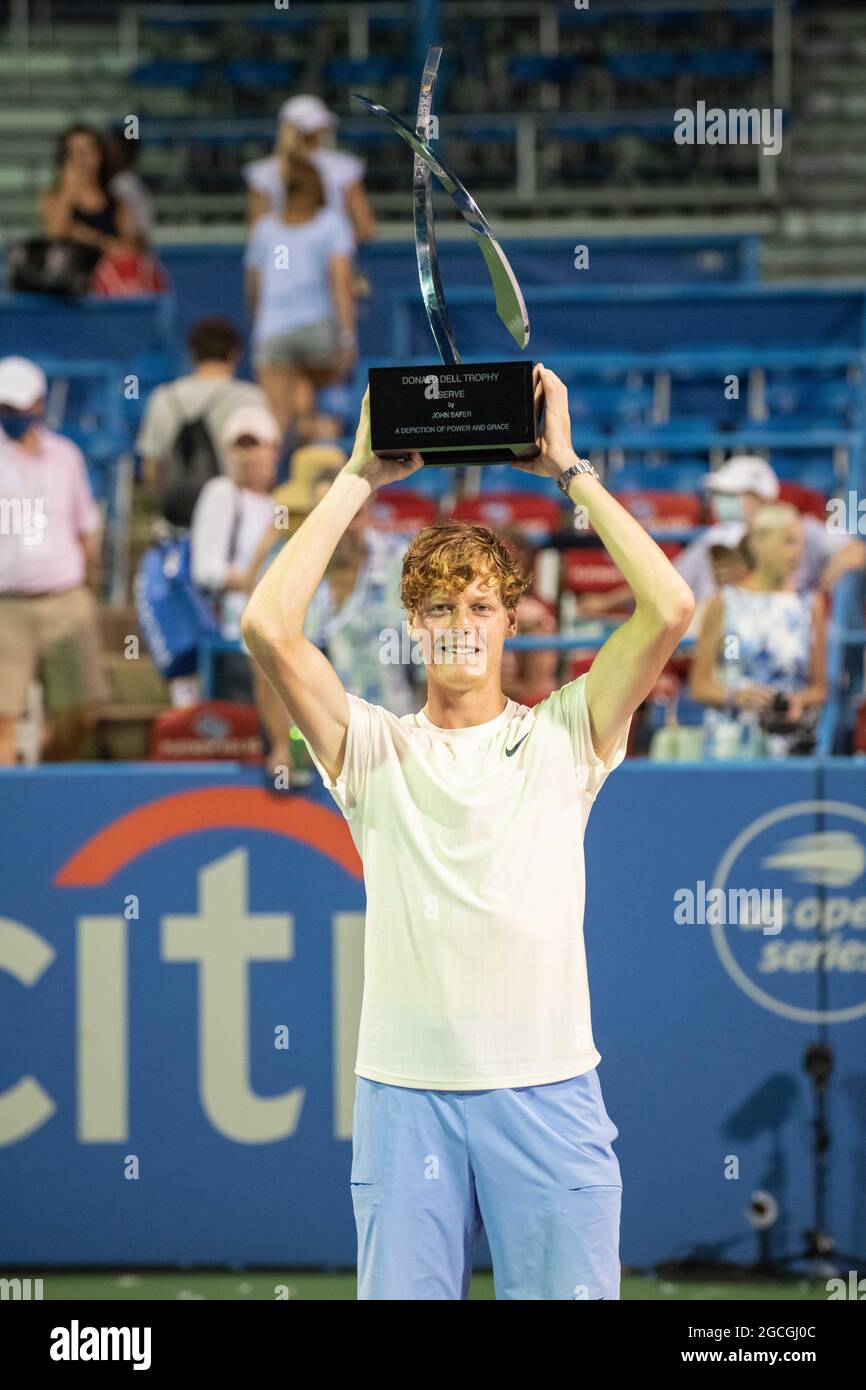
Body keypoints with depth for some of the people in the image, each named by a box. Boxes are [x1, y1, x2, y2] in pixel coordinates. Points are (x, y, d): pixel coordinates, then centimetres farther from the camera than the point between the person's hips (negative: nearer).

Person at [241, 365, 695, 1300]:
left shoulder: (564, 737, 8)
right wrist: (361, 478, -2)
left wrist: (568, 469, -2)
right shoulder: (375, 749, 8)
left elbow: (668, 610, -5)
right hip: (404, 1092, 1)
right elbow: (269, 627, -6)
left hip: (548, 1089, 0)